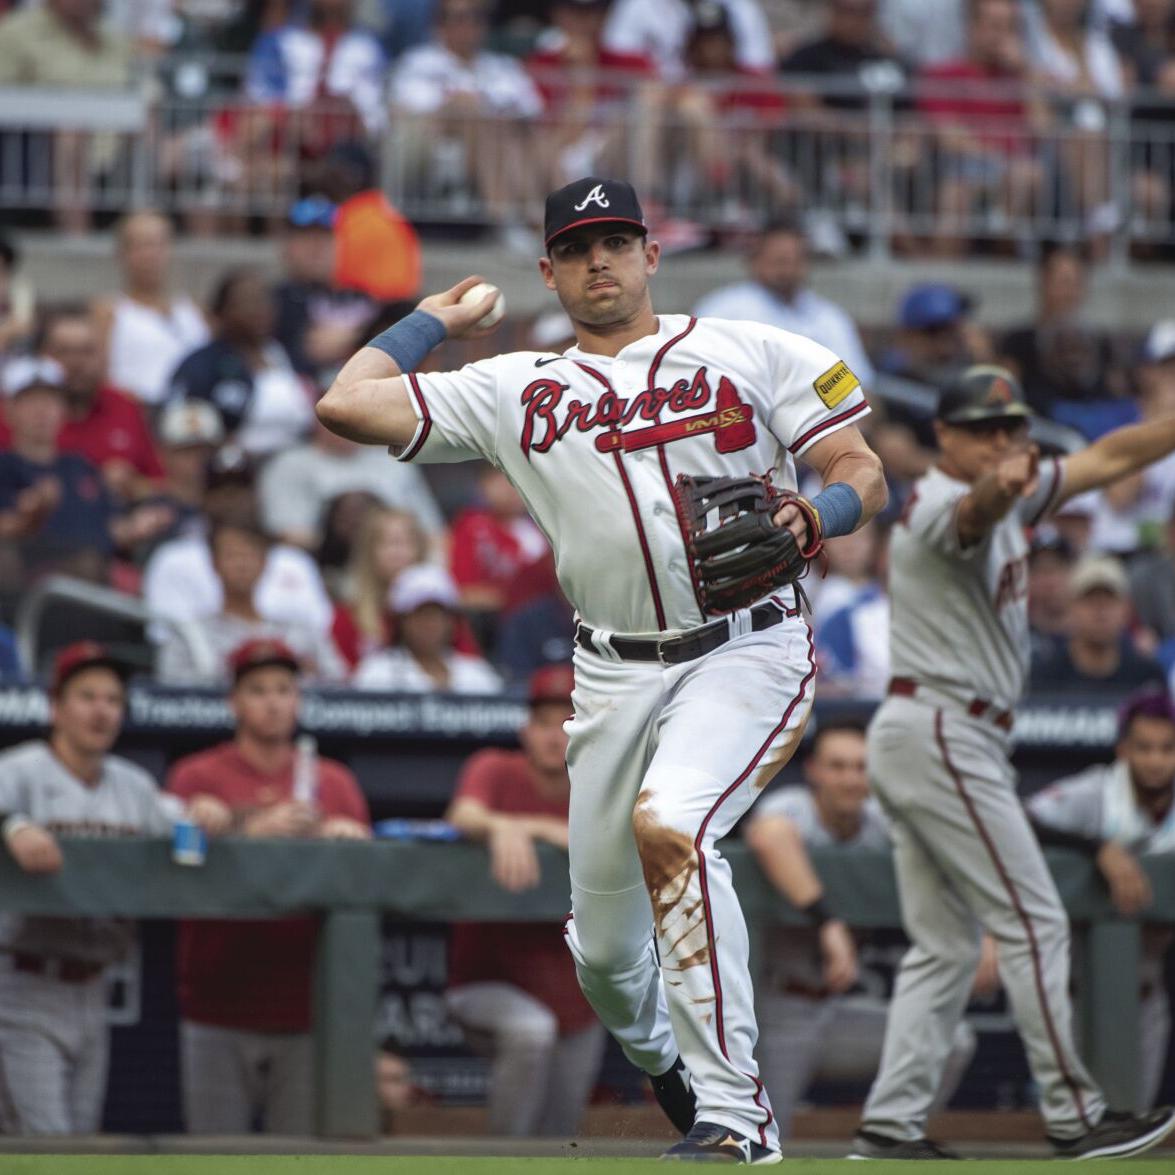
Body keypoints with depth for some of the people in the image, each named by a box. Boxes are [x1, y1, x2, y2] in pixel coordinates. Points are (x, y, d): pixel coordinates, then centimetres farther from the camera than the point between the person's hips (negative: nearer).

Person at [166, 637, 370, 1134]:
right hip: (219, 1014, -2)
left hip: (304, 1014, 2)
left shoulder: (335, 782, 14)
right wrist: (255, 833, -21)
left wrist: (342, 839, -12)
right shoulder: (197, 777, 5)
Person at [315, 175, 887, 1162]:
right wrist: (435, 319, 15)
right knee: (605, 948, 7)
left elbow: (863, 474, 4)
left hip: (746, 652, -4)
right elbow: (347, 404, 3)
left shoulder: (753, 352, 7)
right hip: (615, 675, 4)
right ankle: (662, 1069, 42)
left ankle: (735, 1110, -27)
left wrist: (812, 515, -18)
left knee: (667, 825, -31)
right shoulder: (514, 389, 10)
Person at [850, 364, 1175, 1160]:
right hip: (945, 732, -10)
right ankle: (1075, 1118, -6)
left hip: (915, 737, 10)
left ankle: (892, 1125, 3)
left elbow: (1108, 458, 18)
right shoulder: (943, 504, -14)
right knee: (1033, 921, -8)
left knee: (947, 945, 8)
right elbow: (976, 512, -39)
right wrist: (1000, 489, -62)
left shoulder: (1013, 498, 16)